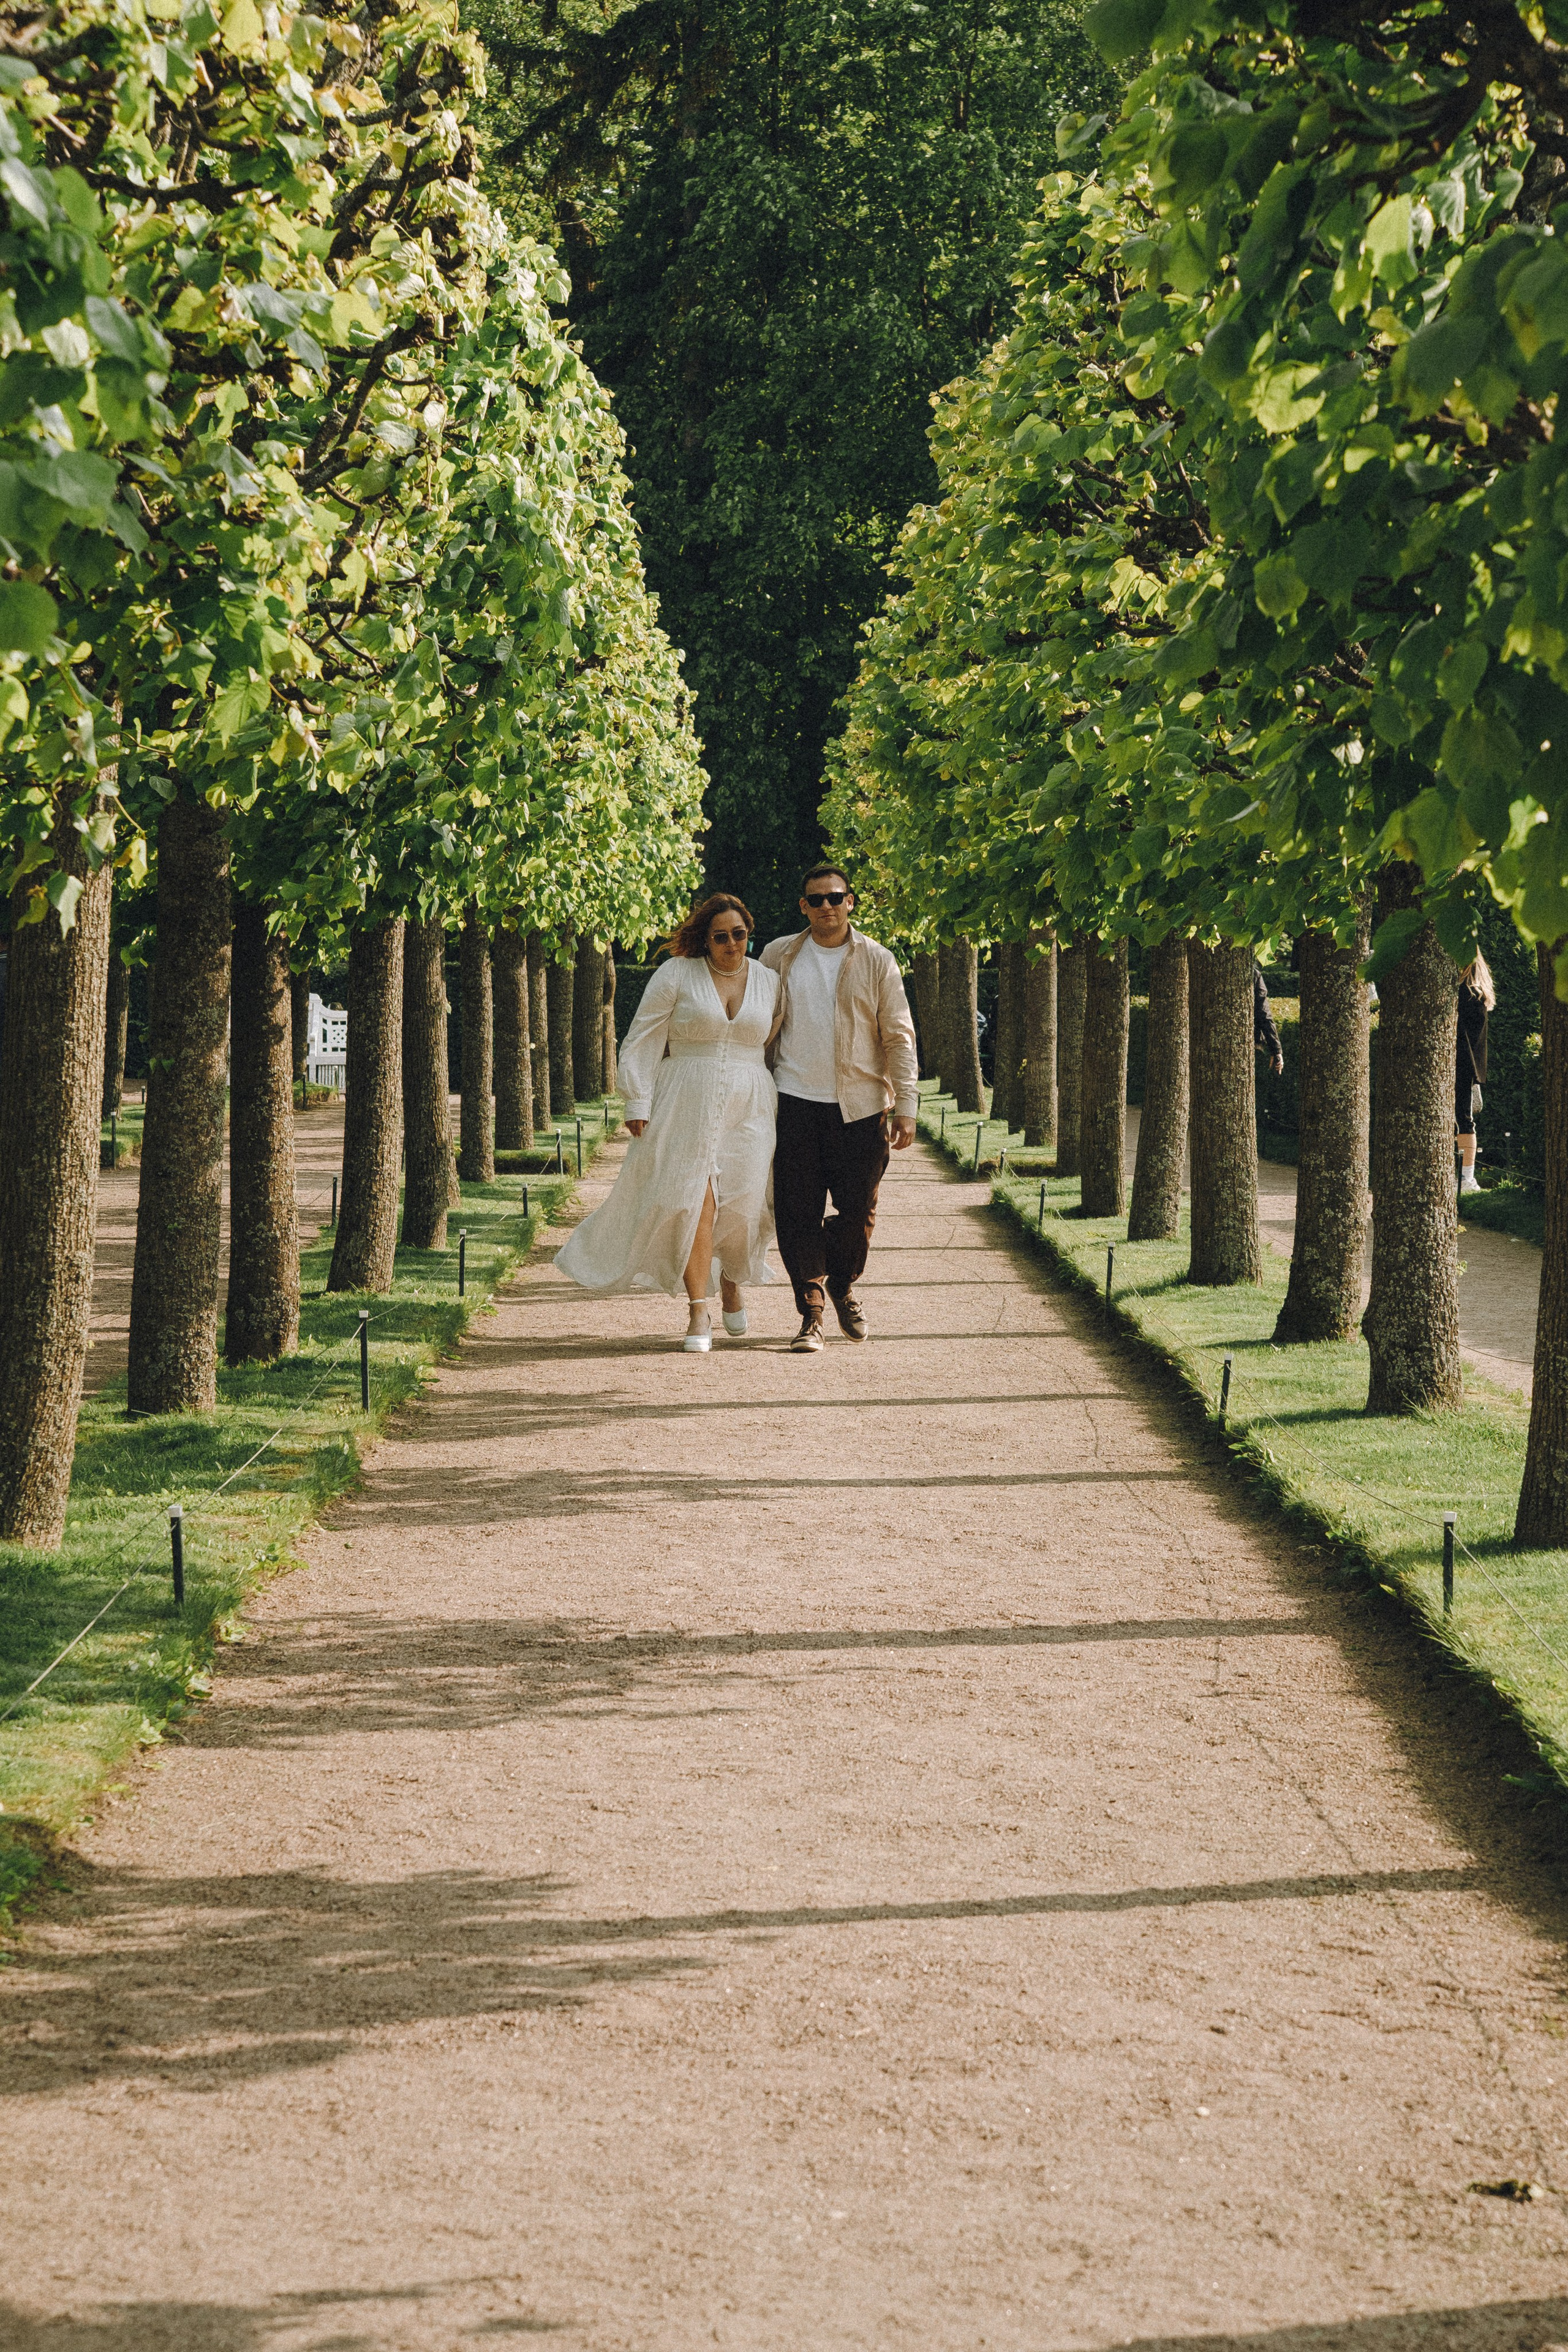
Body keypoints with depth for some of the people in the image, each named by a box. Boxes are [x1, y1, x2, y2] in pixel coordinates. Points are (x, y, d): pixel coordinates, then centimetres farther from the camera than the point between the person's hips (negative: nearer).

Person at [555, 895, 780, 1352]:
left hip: (749, 1108, 2)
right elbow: (643, 1041, 0)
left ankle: (732, 1279, 29)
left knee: (743, 1205, -3)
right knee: (693, 1200, -13)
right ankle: (698, 1312, -9)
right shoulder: (676, 976, 2)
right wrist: (637, 1103, -7)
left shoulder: (769, 983, 11)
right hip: (686, 1104, -2)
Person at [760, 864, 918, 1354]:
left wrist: (905, 1106, -3)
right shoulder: (779, 957, 7)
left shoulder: (877, 962, 4)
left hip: (860, 1106, 0)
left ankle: (842, 1288, 29)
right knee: (798, 1212, -4)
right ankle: (811, 1314, 1)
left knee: (857, 1212, 2)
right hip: (796, 1103, 0)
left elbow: (899, 1036, 4)